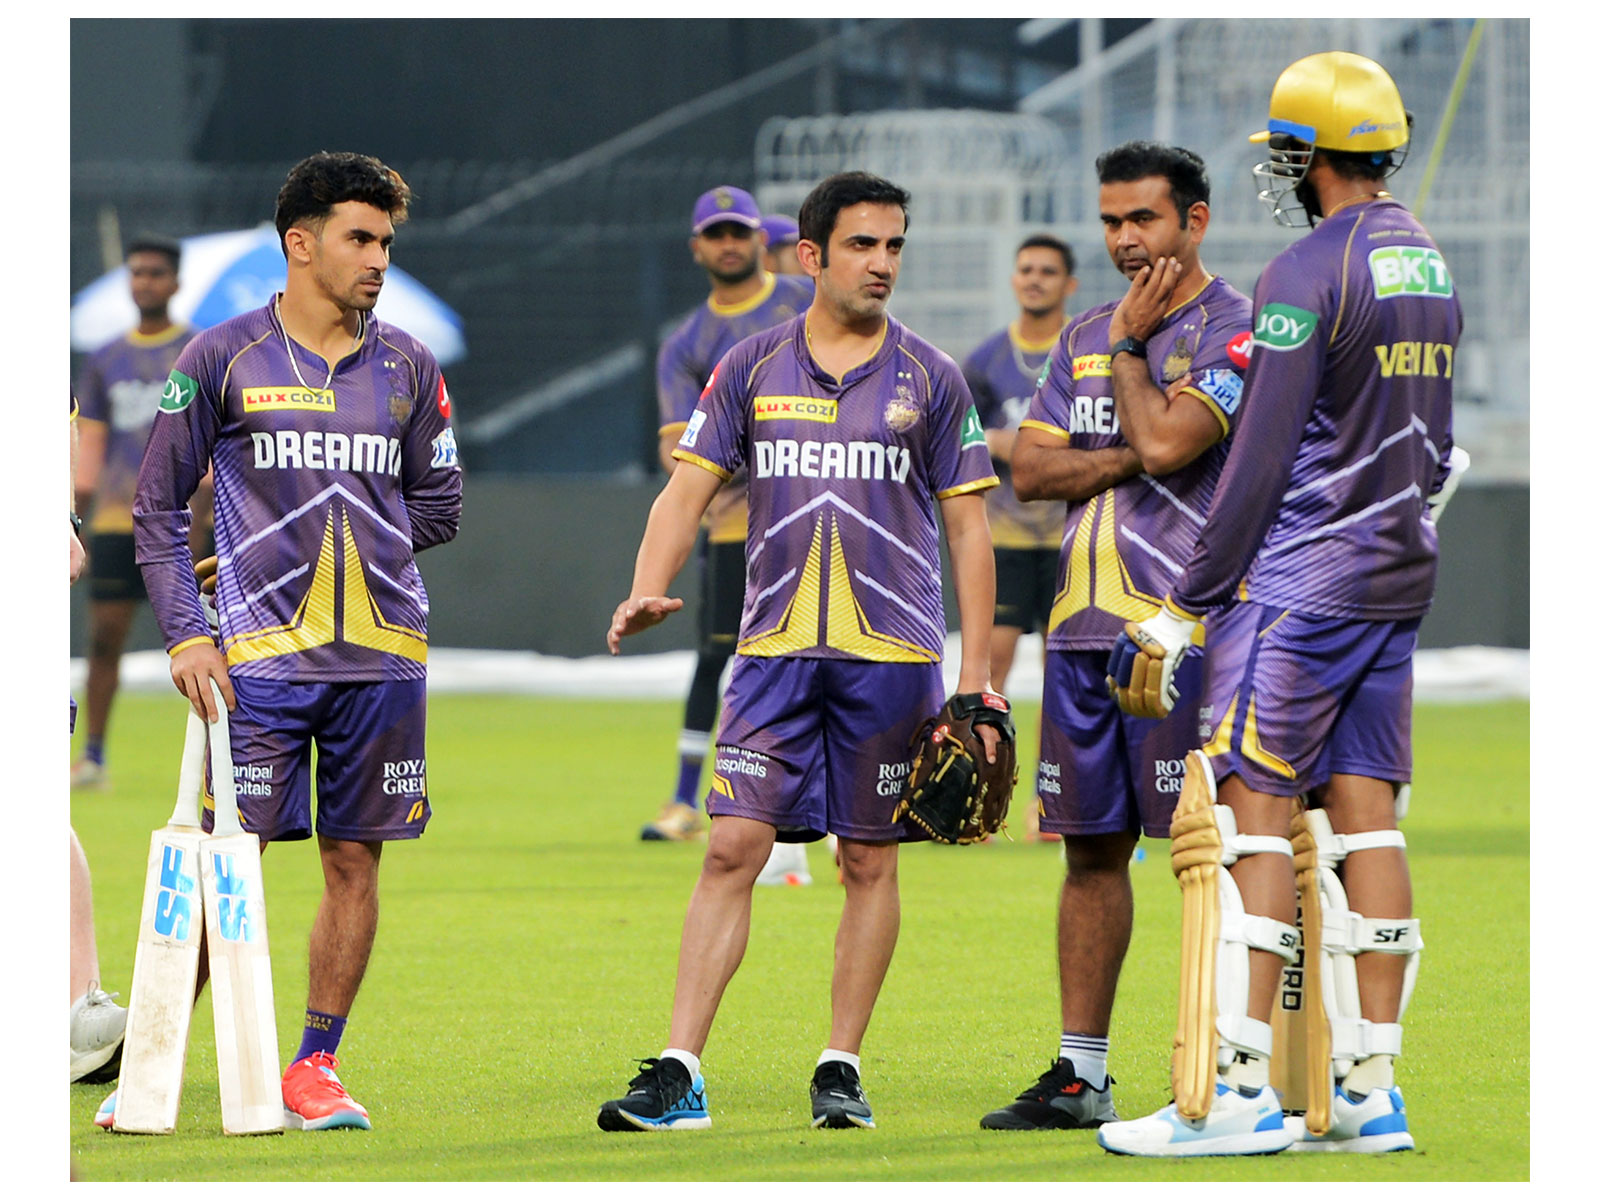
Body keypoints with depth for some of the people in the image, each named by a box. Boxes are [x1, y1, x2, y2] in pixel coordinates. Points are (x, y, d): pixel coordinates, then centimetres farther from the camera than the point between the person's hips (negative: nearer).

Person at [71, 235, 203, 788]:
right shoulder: (104, 362, 14)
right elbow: (89, 447, 13)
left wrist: (198, 519, -12)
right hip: (115, 520, 3)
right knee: (103, 634, -1)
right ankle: (93, 755, 3)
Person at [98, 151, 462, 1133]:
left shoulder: (407, 368, 9)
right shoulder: (222, 359, 1)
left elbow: (440, 506, 16)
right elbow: (159, 507, 3)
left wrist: (348, 535, 3)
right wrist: (187, 634, -5)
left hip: (383, 654, 3)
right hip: (260, 651, -3)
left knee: (355, 858, 3)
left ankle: (316, 1067, 12)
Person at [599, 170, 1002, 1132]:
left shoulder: (930, 379, 5)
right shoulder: (752, 369, 7)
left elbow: (969, 529, 6)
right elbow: (689, 490, 6)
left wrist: (975, 680, 0)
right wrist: (648, 591, -13)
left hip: (892, 653, 0)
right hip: (776, 650, 0)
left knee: (870, 861, 3)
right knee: (734, 847, -7)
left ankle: (842, 1069, 12)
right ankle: (680, 1074, -8)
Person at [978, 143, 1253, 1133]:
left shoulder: (1233, 332, -5)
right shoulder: (1087, 336, 17)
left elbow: (1169, 442, -18)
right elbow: (1030, 470, 9)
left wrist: (1131, 346, -3)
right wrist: (1131, 457, -5)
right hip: (1085, 627, 7)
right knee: (1094, 846, 9)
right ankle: (1081, 1076, 13)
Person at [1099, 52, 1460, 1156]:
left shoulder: (1309, 276, -14)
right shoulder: (1431, 270, 12)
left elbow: (1257, 469, -14)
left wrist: (1181, 611, -9)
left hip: (1302, 583, -8)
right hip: (1398, 585, 8)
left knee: (1251, 815, -6)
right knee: (1363, 815, 8)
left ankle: (1241, 1091, -9)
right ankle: (1372, 1091, 6)